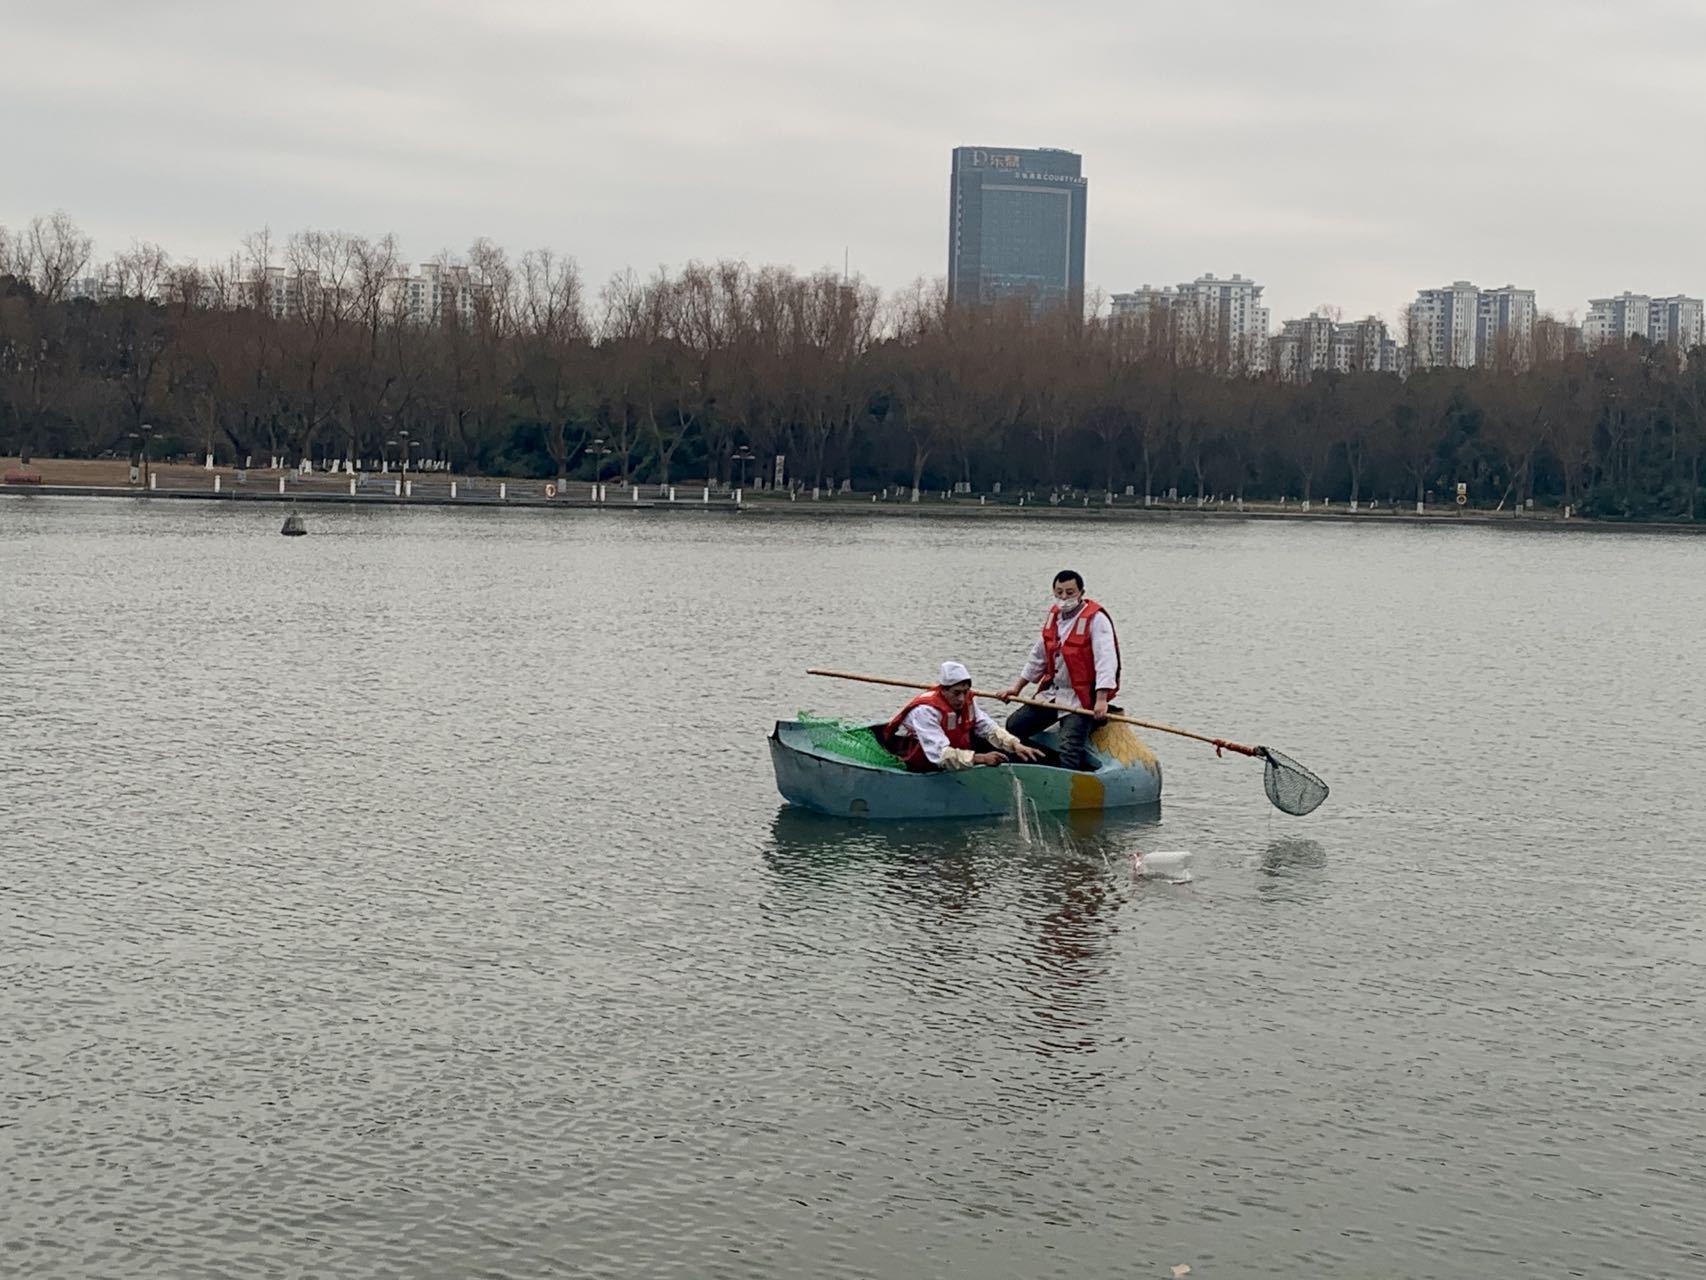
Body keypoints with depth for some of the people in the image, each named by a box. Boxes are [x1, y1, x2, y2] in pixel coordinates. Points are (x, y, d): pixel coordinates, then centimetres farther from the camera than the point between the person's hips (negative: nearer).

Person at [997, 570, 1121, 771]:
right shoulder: (1054, 615, 9)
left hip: (1081, 697, -8)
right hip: (1051, 692, 8)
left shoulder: (1096, 618, -15)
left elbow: (1106, 660, -24)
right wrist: (1017, 687, 19)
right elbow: (1038, 656, 20)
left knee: (1069, 748, -22)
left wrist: (1101, 700, -33)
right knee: (1014, 726, 12)